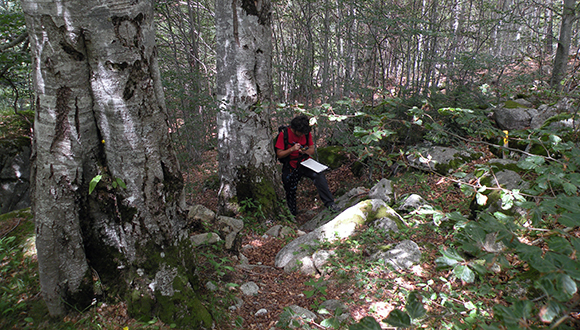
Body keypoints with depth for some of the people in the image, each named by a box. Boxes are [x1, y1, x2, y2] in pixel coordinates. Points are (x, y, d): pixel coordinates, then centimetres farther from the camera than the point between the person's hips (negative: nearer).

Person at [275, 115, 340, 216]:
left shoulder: (307, 134, 2)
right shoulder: (283, 134, -10)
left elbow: (312, 150, 7)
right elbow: (279, 154, -10)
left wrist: (306, 151, -17)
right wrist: (292, 149, -26)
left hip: (305, 163, 2)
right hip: (291, 167, -2)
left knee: (319, 175, -26)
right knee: (290, 192, 6)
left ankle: (329, 203, -23)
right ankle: (292, 214, 31)